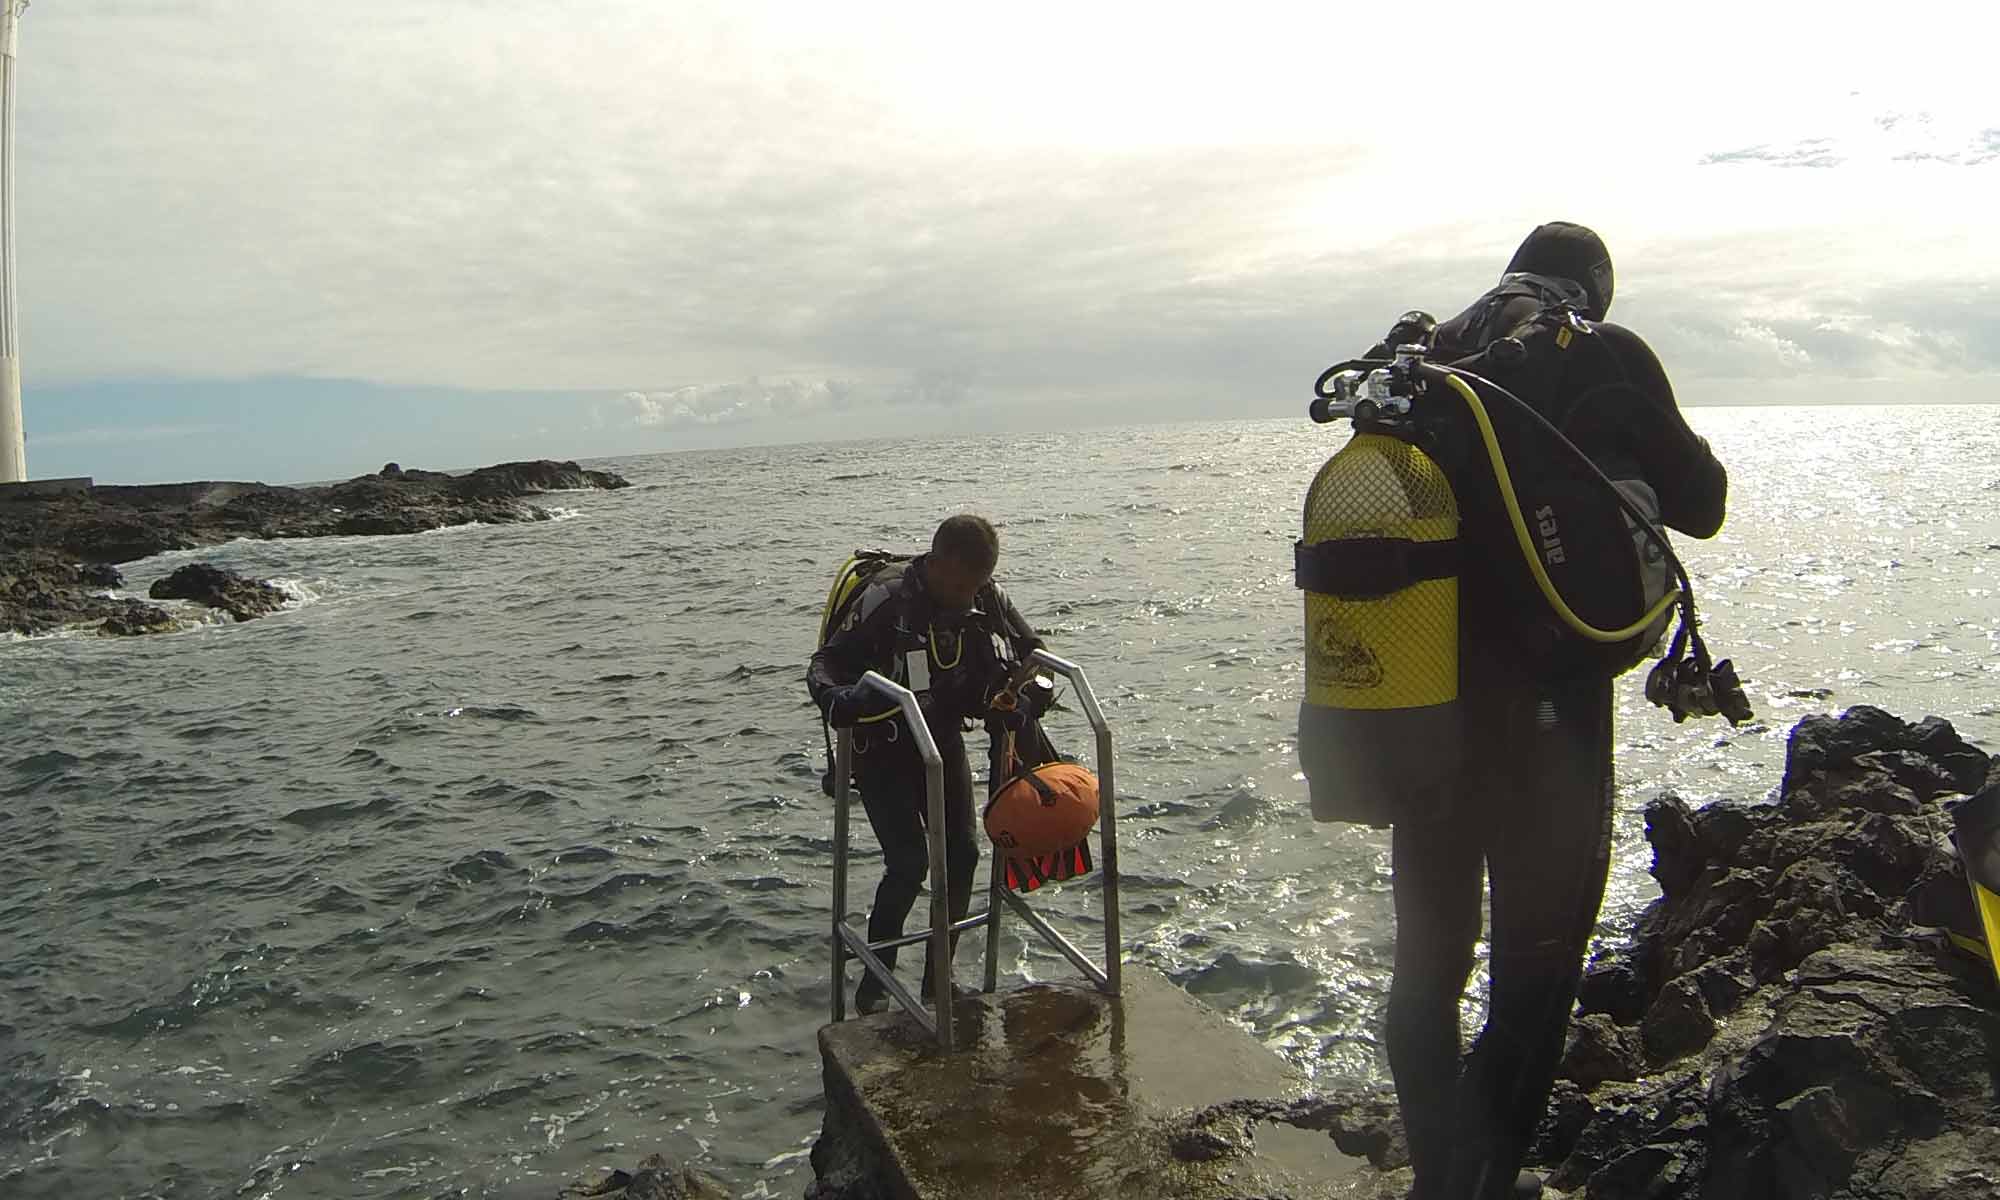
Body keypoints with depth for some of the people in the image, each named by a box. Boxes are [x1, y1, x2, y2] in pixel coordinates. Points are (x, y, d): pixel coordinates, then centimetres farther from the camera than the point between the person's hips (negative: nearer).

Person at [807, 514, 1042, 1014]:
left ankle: (938, 979, 18)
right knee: (910, 863, -14)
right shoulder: (886, 600, -25)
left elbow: (1031, 651, 7)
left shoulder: (988, 599, -9)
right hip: (883, 750, -5)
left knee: (962, 855, 1)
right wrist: (838, 700, -44)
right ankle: (874, 980, 6)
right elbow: (826, 664, -22)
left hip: (944, 741, 5)